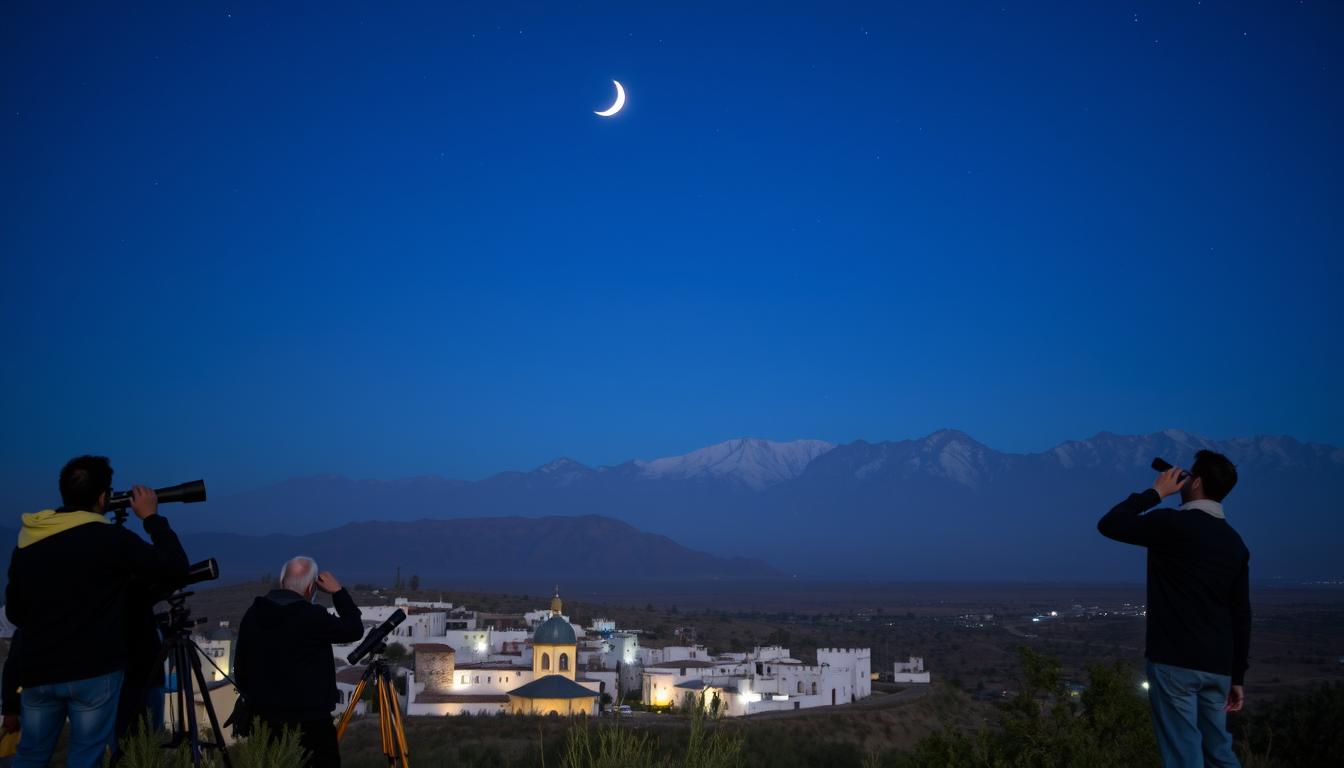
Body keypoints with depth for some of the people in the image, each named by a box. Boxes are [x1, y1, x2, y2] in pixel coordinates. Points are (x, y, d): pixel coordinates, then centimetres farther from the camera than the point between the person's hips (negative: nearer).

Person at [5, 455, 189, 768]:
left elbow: (15, 611, 16)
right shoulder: (109, 538, -11)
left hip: (37, 672, 5)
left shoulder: (26, 543, 7)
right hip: (94, 672, -5)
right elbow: (174, 568, -8)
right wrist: (151, 517, 3)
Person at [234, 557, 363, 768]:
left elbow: (240, 668, 12)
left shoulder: (252, 614, 3)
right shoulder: (312, 617, -17)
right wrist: (338, 592, 5)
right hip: (309, 721, -6)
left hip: (264, 719, 6)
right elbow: (355, 630, -2)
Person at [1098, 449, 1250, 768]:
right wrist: (1237, 677, 16)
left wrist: (1155, 492, 2)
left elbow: (1109, 524, -6)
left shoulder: (1174, 524, -11)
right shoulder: (1235, 542, 9)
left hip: (1175, 661, -7)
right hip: (1217, 666, 7)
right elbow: (1241, 616, 11)